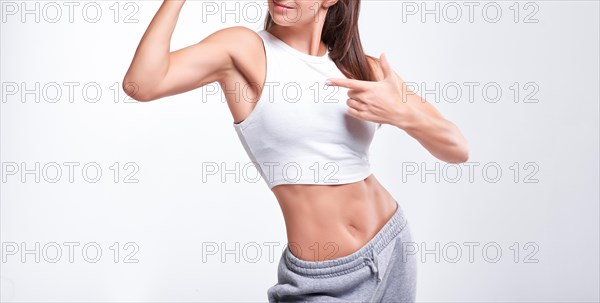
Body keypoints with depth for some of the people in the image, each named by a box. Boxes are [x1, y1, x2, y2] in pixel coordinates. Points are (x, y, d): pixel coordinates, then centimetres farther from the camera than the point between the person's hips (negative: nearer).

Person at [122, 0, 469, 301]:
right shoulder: (245, 49, -8)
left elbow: (458, 150, 0)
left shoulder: (364, 68, 2)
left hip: (394, 245, 4)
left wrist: (402, 114, -18)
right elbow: (141, 84, -23)